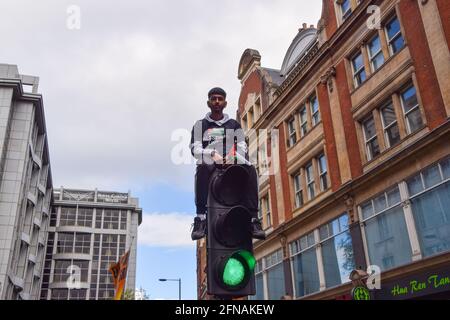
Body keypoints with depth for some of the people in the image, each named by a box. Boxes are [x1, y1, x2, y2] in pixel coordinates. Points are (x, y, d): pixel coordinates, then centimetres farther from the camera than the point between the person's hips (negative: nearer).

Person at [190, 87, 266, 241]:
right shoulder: (200, 125, 16)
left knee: (250, 169, -31)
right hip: (210, 167, -1)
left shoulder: (234, 124, 20)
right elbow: (195, 149, 1)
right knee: (202, 169, -37)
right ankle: (200, 218, -37)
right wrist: (212, 153, -20)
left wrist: (235, 159, -17)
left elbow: (242, 147, 6)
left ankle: (253, 219, -34)